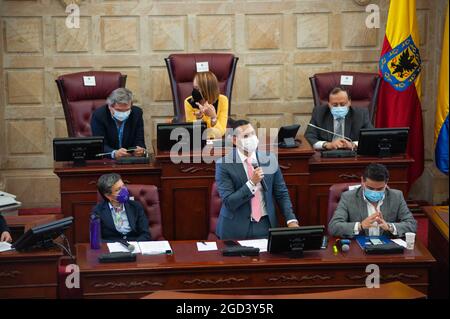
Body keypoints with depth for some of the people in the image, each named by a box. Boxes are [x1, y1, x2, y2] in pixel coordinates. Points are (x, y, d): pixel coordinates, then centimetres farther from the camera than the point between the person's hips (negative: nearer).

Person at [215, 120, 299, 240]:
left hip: (265, 226, 3)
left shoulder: (270, 159, 3)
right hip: (237, 228, -2)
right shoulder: (224, 165, -7)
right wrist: (252, 183, -21)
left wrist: (291, 220, -6)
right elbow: (229, 202, -12)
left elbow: (281, 194, 8)